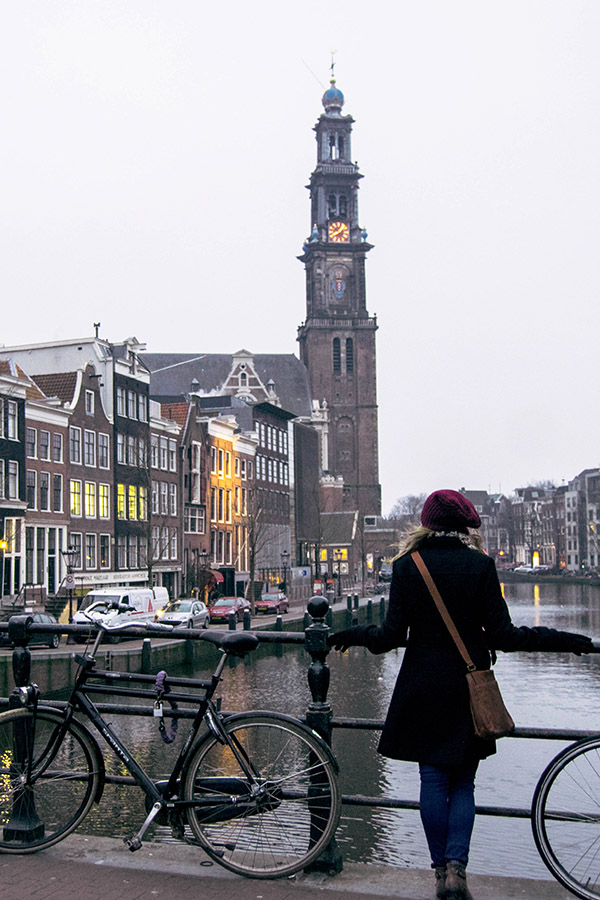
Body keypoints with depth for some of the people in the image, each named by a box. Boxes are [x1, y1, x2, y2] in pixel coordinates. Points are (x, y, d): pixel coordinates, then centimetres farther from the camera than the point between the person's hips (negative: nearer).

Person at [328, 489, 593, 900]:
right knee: (463, 782, 10)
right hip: (468, 686, 0)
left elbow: (393, 634, -6)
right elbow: (503, 635, -9)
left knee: (433, 780, 9)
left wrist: (353, 635, 13)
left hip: (422, 688, 1)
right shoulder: (481, 565, -6)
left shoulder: (407, 565, -3)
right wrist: (565, 640, 0)